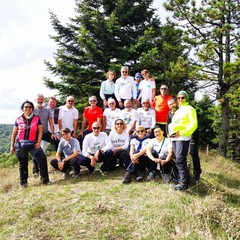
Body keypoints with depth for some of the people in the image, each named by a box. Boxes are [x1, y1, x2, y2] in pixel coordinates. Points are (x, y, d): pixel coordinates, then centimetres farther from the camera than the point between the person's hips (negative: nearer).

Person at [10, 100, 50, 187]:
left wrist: (38, 142, -9)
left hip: (33, 144, -1)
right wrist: (12, 146, 4)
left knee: (42, 159, -14)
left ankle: (45, 179, -3)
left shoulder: (37, 119, 4)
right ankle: (23, 182, 25)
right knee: (23, 164, 9)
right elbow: (14, 134, 8)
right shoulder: (18, 120, 5)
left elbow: (40, 131, 3)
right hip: (20, 145, 1)